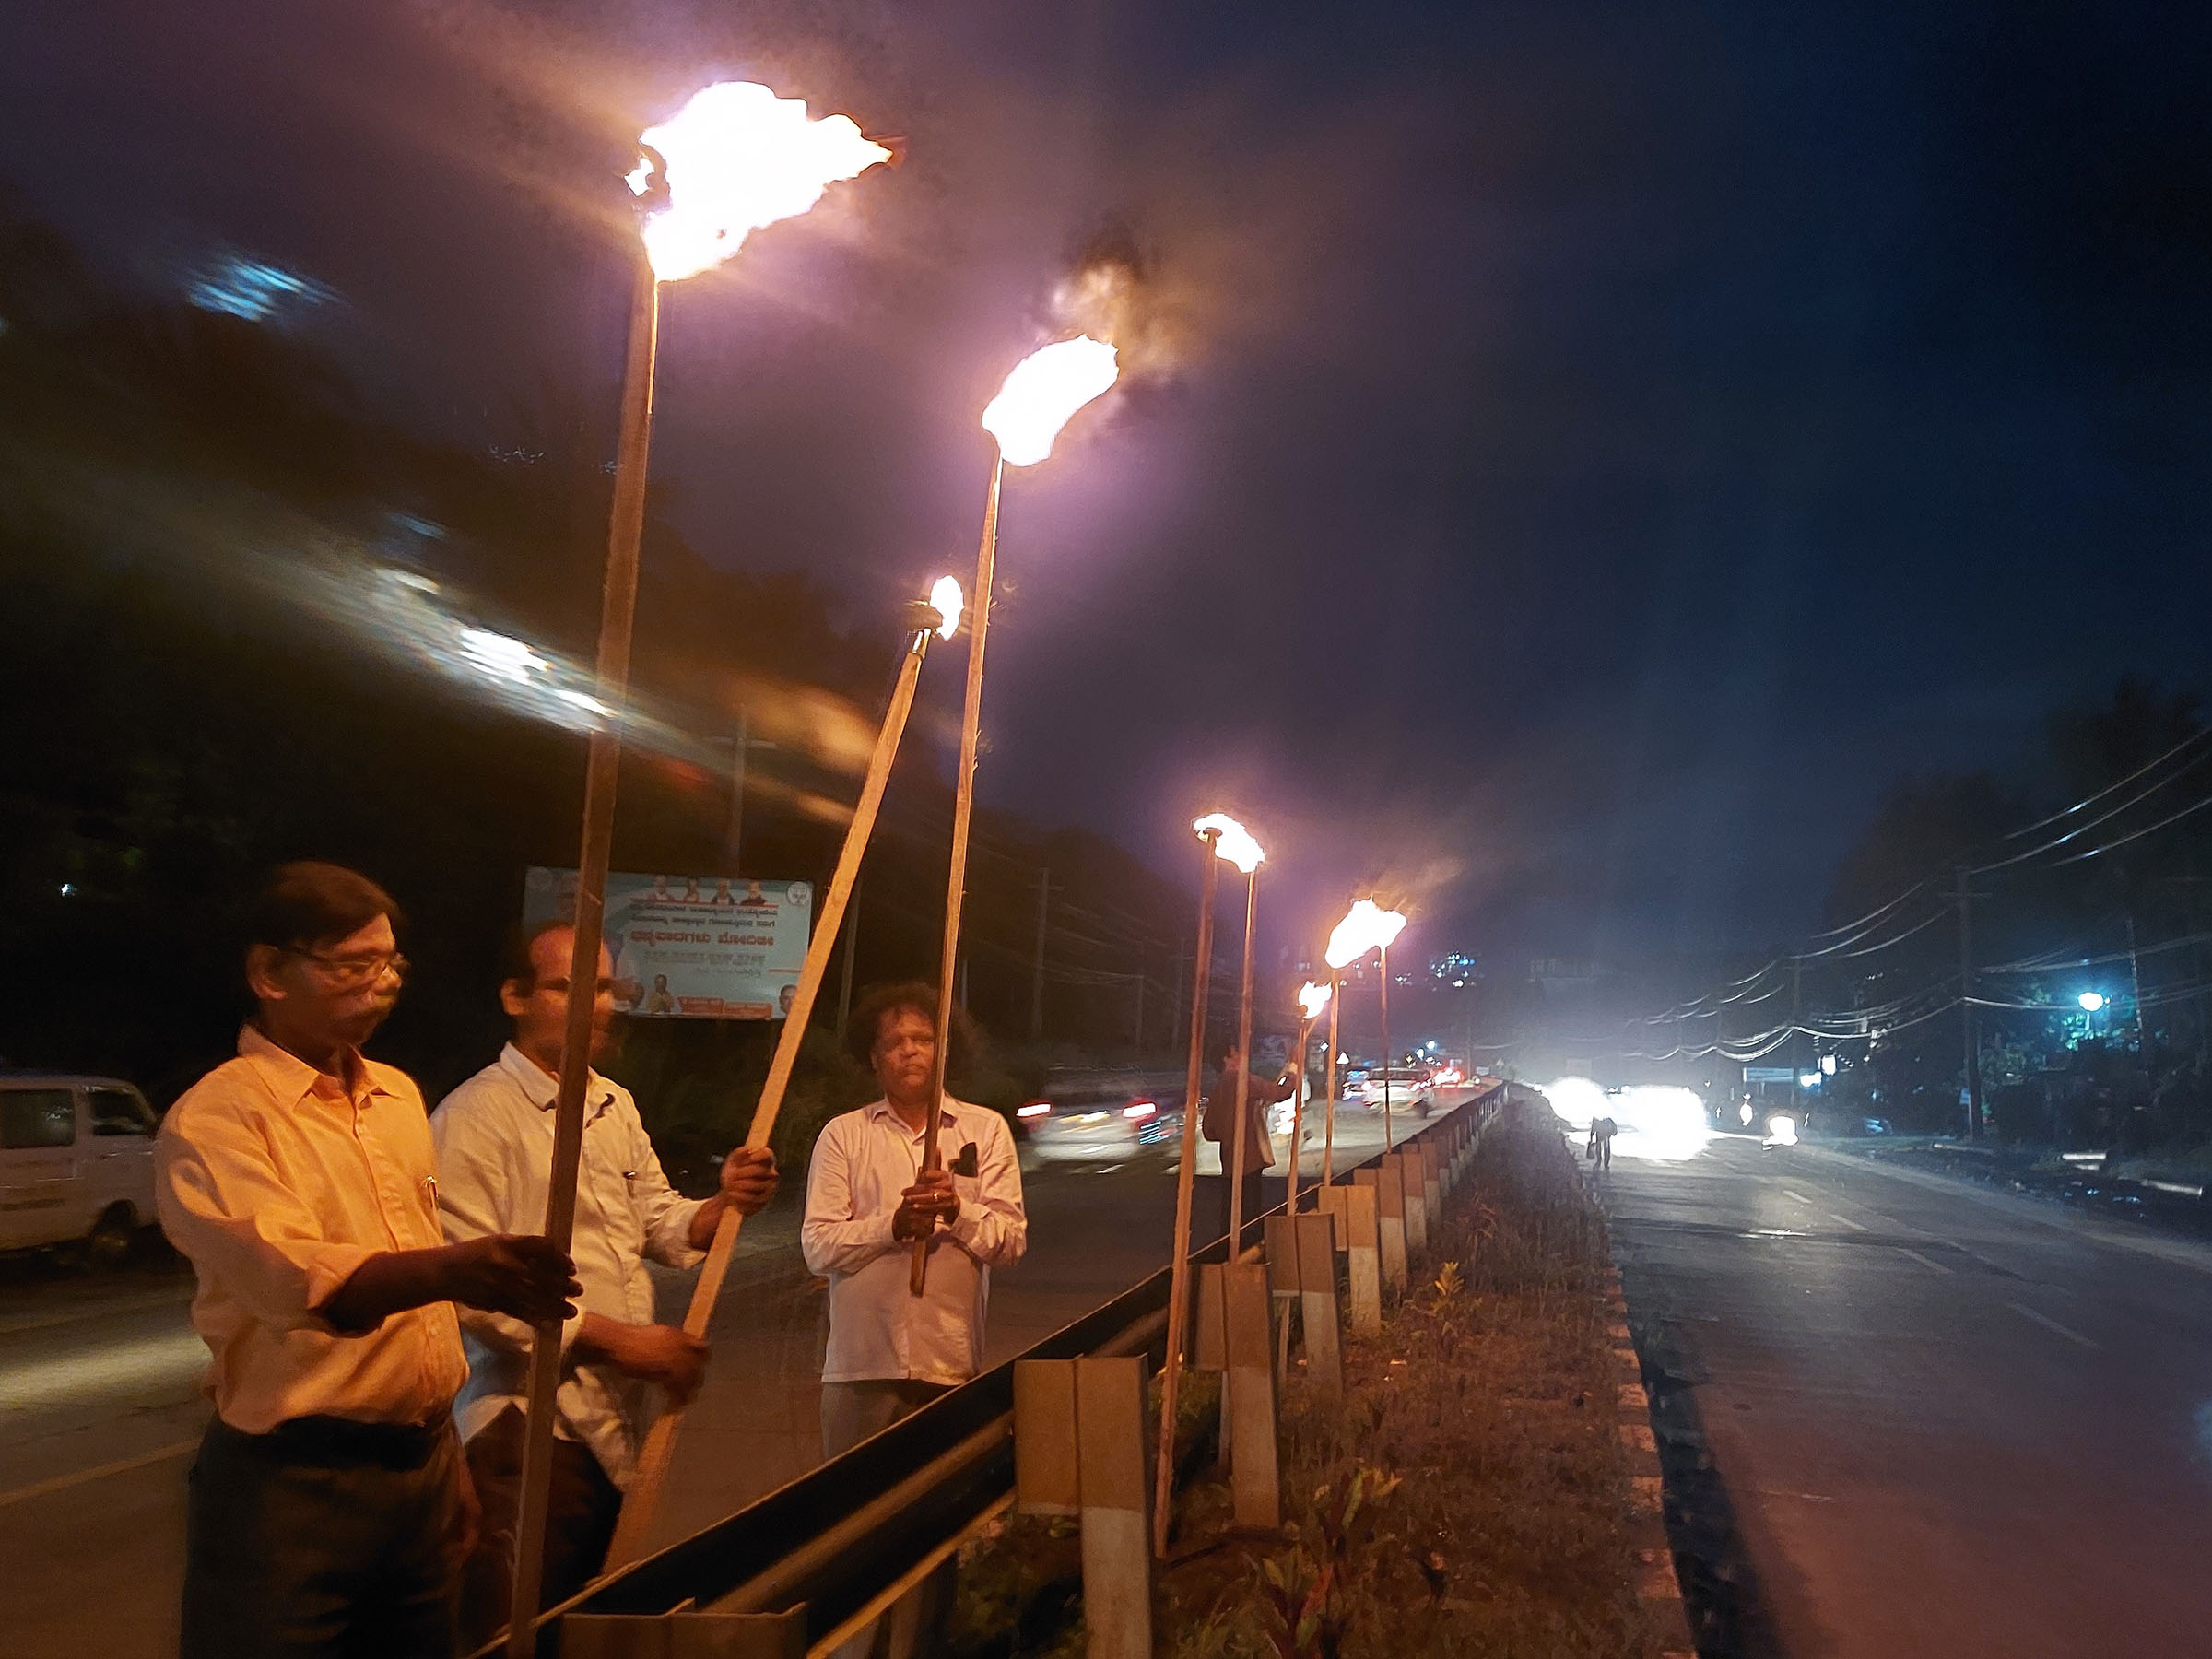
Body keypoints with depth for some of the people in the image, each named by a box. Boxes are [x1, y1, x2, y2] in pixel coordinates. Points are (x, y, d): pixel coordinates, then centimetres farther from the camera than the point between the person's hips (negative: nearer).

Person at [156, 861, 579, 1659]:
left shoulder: (399, 1095, 11)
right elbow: (294, 1278, -28)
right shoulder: (214, 1117, -12)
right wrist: (452, 1271, -45)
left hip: (426, 1460, 7)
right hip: (293, 1482, -6)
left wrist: (445, 1448, 17)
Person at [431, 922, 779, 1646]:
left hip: (621, 1422, 7)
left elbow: (661, 1223, 16)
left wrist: (726, 1203, -6)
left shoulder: (616, 1105, 12)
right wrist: (617, 1339, -20)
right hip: (529, 1430, -7)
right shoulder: (475, 1116, -13)